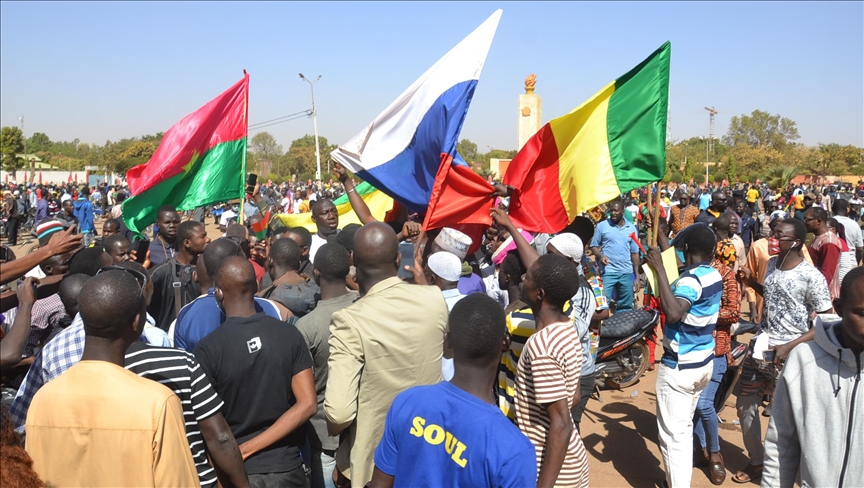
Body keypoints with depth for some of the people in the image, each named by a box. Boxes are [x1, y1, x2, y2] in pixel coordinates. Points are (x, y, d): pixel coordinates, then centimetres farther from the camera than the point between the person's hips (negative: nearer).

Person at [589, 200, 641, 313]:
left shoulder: (631, 228, 7)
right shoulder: (602, 226, -1)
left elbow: (635, 253, 11)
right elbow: (594, 246, 3)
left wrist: (637, 277, 8)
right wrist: (600, 256, -19)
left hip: (627, 273, 3)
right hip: (608, 272, -3)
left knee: (626, 306, 11)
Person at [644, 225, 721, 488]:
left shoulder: (691, 279, -22)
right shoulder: (715, 275, 4)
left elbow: (673, 313, -40)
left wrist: (660, 269, -34)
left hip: (679, 366, -9)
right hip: (703, 362, 9)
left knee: (672, 434, 1)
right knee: (684, 428, 23)